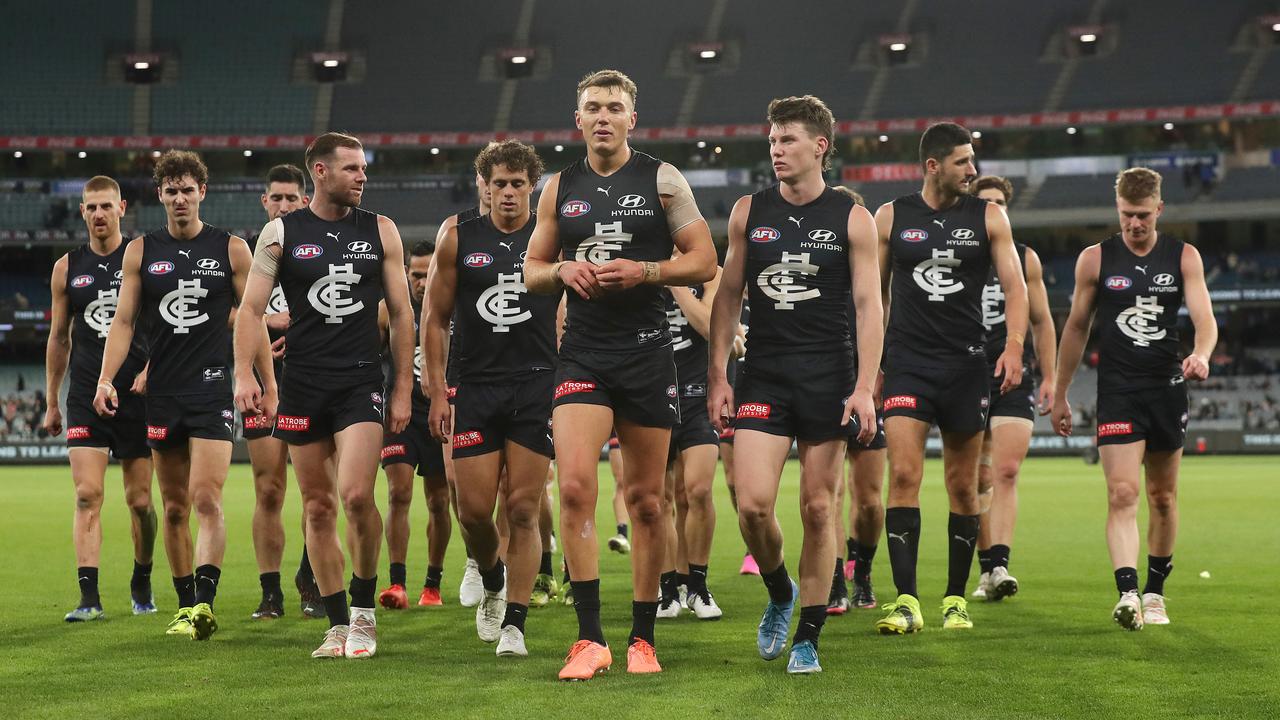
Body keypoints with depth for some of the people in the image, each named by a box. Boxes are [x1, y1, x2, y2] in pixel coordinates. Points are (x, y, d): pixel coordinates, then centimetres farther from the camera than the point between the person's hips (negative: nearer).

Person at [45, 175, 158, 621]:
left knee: (139, 500, 5)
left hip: (137, 395, -1)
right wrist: (51, 403, 15)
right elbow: (59, 338, 15)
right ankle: (89, 596, -13)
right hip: (86, 397, 1)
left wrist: (152, 368, -15)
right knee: (87, 495, -11)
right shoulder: (67, 268, 9)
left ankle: (142, 583, 26)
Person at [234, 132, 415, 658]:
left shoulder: (380, 231, 7)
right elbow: (252, 307, 1)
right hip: (302, 383, 1)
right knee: (318, 508, 4)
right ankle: (338, 624, 13)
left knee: (356, 495, -18)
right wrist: (244, 374, -13)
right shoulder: (281, 233, 4)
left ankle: (364, 610, 0)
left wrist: (403, 391, 4)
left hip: (361, 381, -1)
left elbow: (401, 313, 9)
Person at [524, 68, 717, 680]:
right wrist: (563, 270, -6)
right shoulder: (560, 188, 10)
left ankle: (642, 637, 17)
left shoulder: (662, 180, 2)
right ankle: (590, 638, -12)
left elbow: (704, 262, 0)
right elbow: (532, 271, 16)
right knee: (574, 485, -16)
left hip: (647, 354, -1)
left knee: (645, 499, 5)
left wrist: (642, 271, -15)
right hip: (583, 355, 1)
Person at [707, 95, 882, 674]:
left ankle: (807, 637, 13)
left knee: (818, 509, 1)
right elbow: (728, 295, 11)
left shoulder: (852, 219, 1)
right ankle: (779, 595, 18)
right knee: (753, 505, -11)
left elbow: (869, 305, -1)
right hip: (762, 376, 2)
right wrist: (717, 377, 4)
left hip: (827, 378, -1)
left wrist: (865, 388, -11)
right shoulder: (749, 213, 7)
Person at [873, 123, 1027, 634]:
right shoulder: (891, 218, 4)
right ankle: (906, 601, -15)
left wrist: (1014, 346, -15)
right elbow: (874, 293, 11)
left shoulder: (988, 218, 5)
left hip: (965, 363, 1)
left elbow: (1015, 286, 1)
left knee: (963, 487, 6)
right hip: (907, 362, -1)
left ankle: (956, 598, 18)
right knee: (903, 475, -14)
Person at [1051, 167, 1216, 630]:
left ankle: (1154, 591, 26)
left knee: (1163, 497, 11)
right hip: (1117, 390, -2)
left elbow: (1204, 317, -6)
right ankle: (1127, 594, -26)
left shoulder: (1184, 257, 4)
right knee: (1122, 494, -16)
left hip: (1168, 389, 2)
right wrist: (1060, 396, 10)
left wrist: (1201, 354, -29)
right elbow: (1076, 328, 9)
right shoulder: (1096, 259, 2)